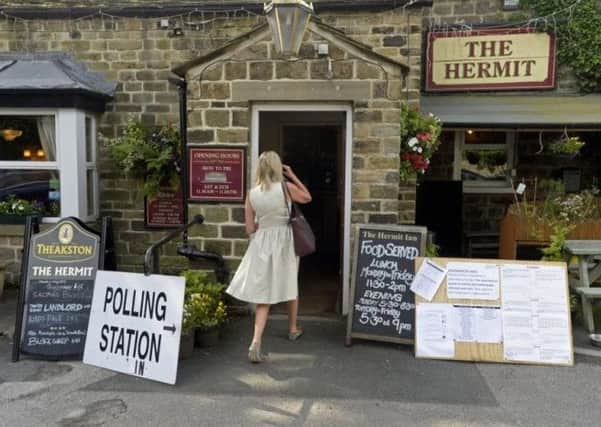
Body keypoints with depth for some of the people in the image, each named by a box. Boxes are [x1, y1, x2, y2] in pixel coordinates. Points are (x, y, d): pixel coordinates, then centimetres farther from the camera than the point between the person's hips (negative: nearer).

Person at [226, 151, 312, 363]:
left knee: (263, 296, 4)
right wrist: (293, 176, 14)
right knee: (291, 286, 21)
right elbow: (308, 197, 13)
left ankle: (256, 343, -10)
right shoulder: (286, 187, -8)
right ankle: (293, 329, 39)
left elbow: (250, 229, 0)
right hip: (284, 242, -1)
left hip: (261, 244, 1)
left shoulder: (252, 193, -2)